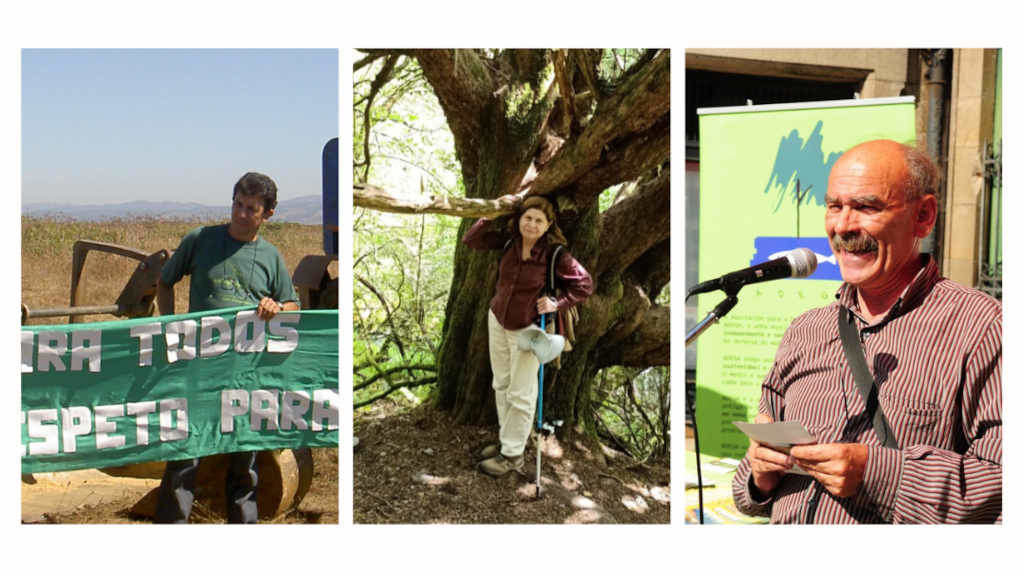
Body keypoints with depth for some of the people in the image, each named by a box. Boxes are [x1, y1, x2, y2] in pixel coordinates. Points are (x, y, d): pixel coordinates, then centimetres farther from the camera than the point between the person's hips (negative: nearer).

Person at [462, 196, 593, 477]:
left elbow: (585, 285, -12)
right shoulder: (508, 241, -9)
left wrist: (557, 304, -20)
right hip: (497, 320, 6)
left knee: (520, 394, 5)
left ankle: (513, 455, 19)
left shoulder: (555, 255, -21)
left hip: (527, 329, -6)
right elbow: (471, 240, -4)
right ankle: (505, 440, 36)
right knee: (502, 385, 19)